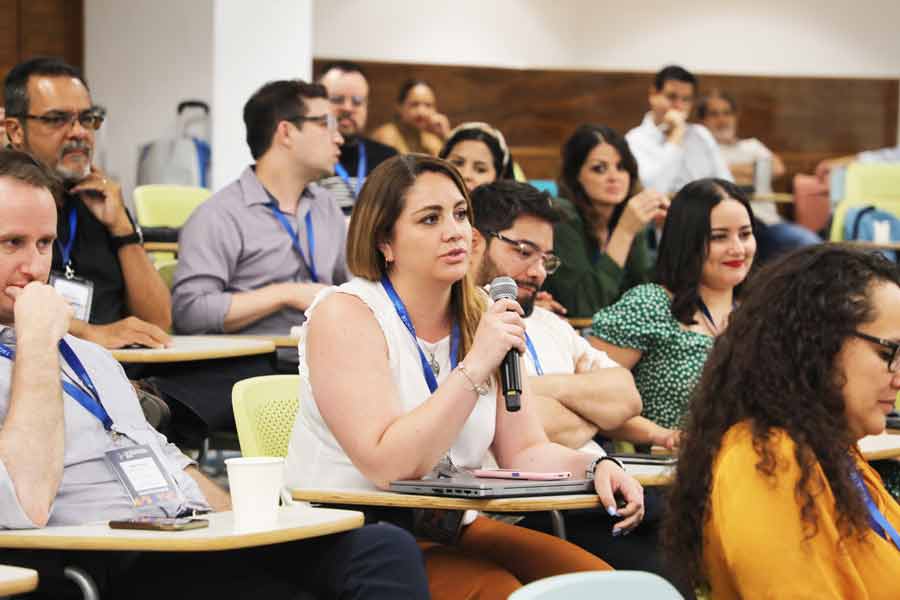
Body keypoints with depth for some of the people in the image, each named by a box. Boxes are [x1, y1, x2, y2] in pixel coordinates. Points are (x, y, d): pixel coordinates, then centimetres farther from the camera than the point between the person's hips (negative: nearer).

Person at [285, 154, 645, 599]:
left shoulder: (480, 315, 6)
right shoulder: (345, 315, -14)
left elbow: (525, 451, 5)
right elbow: (387, 466, -24)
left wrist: (593, 466, -16)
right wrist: (475, 367, -27)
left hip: (451, 529, 6)